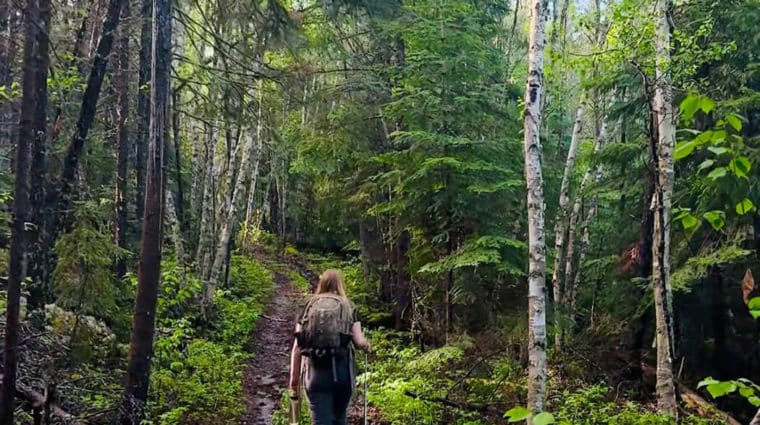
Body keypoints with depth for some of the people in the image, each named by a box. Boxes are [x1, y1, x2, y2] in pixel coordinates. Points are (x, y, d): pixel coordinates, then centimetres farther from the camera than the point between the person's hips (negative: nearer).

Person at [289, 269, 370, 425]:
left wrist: (294, 380, 10)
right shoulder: (349, 307, 10)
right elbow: (359, 342, -1)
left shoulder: (310, 306, 11)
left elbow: (297, 348, 5)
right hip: (343, 371, 1)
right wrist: (368, 346, 23)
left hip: (316, 372, 0)